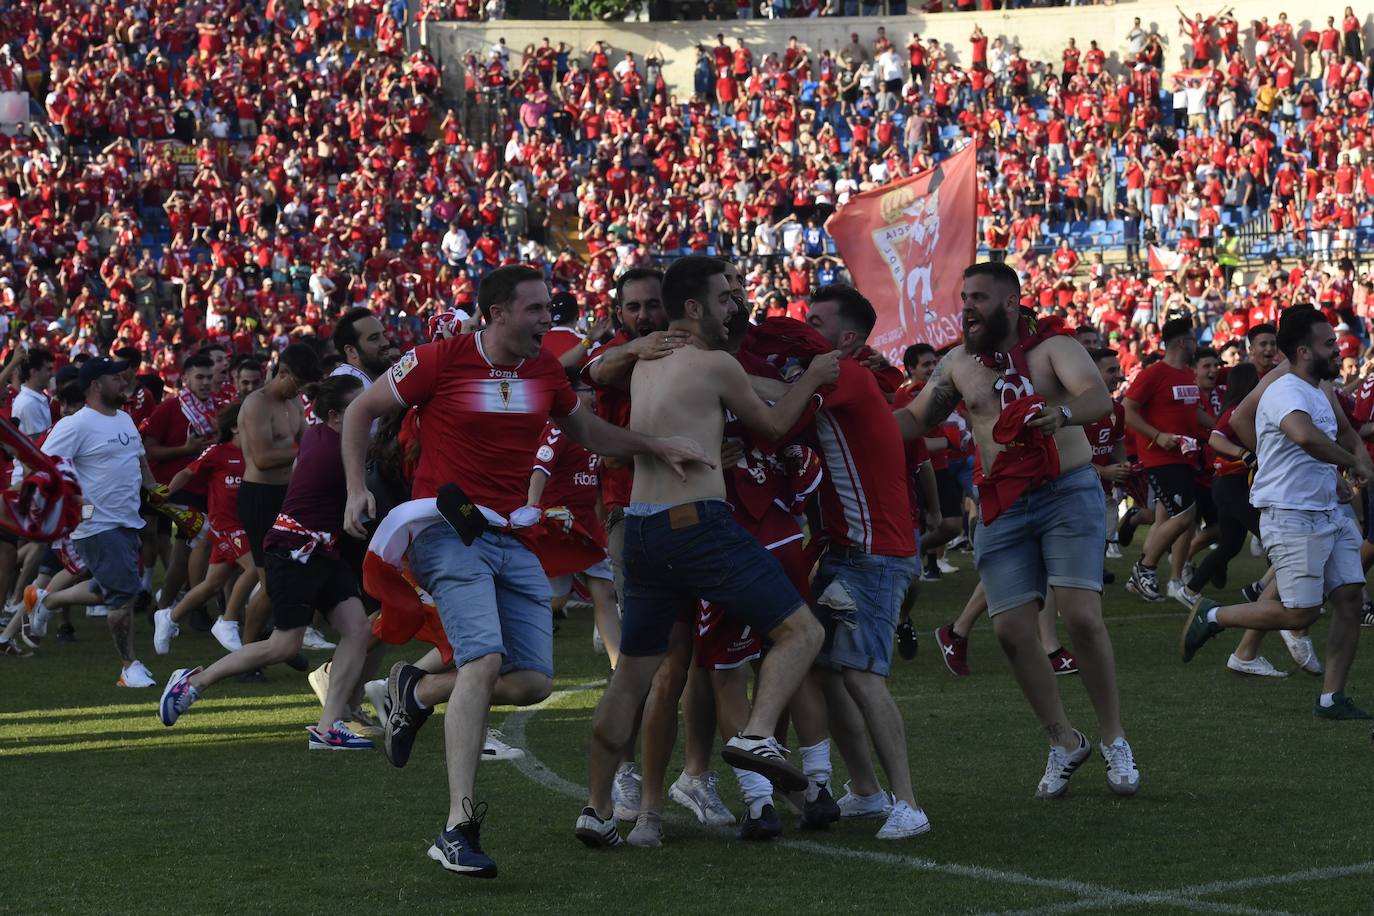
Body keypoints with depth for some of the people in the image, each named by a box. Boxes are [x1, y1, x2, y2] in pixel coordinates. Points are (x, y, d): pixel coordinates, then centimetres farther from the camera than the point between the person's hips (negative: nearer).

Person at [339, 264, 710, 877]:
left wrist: (657, 447, 16)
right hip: (450, 533, -6)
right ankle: (458, 828, -24)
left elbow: (585, 431, 27)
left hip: (515, 543, 6)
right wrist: (357, 489, -6)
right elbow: (362, 411, 3)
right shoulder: (441, 360, -8)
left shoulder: (545, 369, 9)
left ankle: (417, 691, 25)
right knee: (485, 660, -24)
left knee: (533, 682, -1)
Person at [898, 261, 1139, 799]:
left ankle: (1113, 739, 0)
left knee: (1081, 615, -16)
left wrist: (1062, 413, -43)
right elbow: (914, 420, 21)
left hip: (1067, 492, -4)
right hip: (1003, 507, 4)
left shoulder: (1053, 348, -4)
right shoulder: (958, 364, 12)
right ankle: (1064, 743, 13)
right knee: (1011, 629, -5)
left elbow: (1099, 398, -21)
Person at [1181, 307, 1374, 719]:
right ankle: (1212, 616, 10)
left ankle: (1331, 699, 8)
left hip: (1332, 512, 9)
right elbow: (1305, 436, -38)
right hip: (1292, 515, -9)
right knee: (1300, 613, -9)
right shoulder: (1285, 392, -17)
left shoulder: (1322, 393, 15)